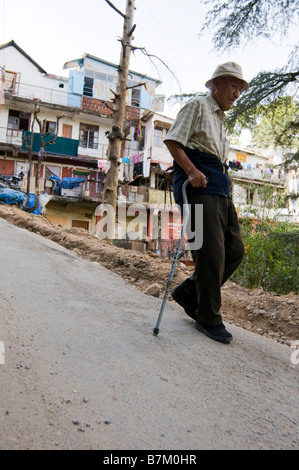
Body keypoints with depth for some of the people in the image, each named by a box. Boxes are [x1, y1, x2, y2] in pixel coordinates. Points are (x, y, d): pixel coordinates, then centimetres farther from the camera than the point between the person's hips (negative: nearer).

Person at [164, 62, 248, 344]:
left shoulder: (220, 119, 29)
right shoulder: (198, 106, 3)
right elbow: (172, 141, -9)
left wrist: (226, 184, 20)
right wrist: (192, 171, -21)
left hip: (221, 191, 9)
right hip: (199, 189, -9)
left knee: (234, 250, 4)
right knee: (211, 254, -10)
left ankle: (189, 293, 16)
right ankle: (208, 318, 3)